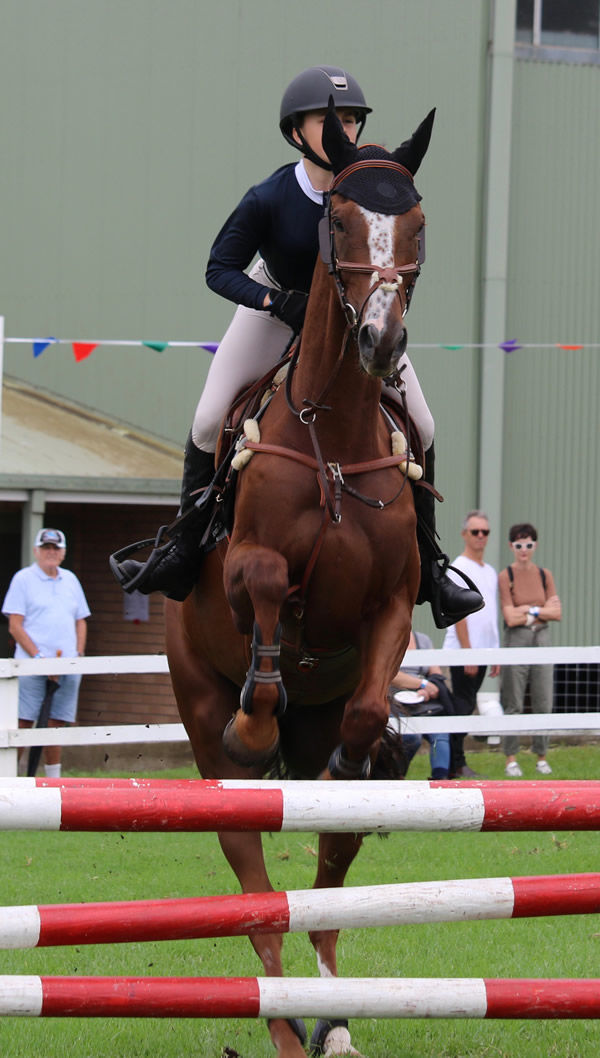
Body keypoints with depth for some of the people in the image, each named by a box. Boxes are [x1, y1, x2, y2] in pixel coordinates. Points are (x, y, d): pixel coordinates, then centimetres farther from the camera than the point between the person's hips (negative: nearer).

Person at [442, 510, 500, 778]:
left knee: (466, 706, 8)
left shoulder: (490, 572, 17)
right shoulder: (459, 568, -9)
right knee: (462, 706, -8)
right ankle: (456, 765, -5)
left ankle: (455, 763, 11)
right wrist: (468, 652, -19)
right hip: (462, 651, -8)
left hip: (482, 652, 8)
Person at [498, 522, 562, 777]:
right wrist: (542, 608, -6)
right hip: (516, 641, -4)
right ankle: (511, 759, 4)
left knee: (543, 703, 3)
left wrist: (529, 610, -8)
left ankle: (541, 758, 11)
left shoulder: (544, 576, 8)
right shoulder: (505, 577, -4)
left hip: (541, 640, 4)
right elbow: (510, 617, -12)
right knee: (513, 704, -2)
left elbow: (557, 613, 3)